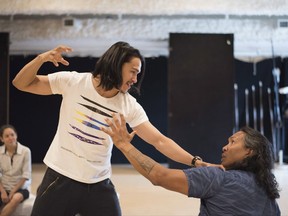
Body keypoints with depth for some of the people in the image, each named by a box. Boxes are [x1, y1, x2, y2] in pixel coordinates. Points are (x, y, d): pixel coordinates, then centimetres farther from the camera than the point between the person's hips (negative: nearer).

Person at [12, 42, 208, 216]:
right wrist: (41, 58, -21)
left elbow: (159, 141, -5)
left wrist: (195, 162, -14)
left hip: (99, 184, 2)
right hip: (60, 178, -2)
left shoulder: (130, 106, -3)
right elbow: (21, 84, -2)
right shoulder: (72, 82, -8)